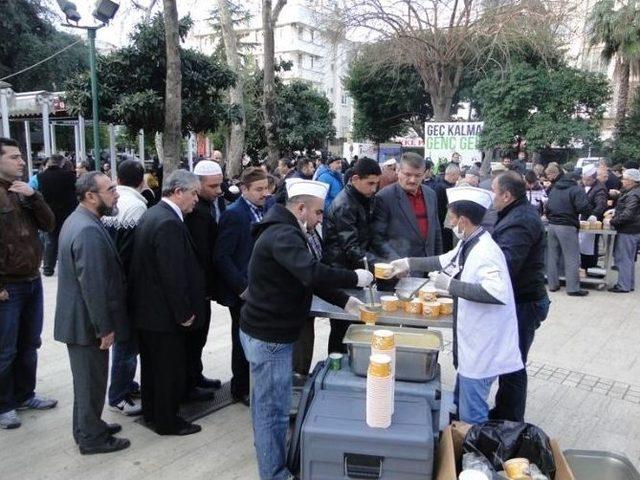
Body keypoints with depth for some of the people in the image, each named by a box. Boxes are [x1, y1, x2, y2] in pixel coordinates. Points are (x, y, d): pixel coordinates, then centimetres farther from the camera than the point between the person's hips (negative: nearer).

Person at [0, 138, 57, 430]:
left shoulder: (24, 192, 10)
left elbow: (49, 225, 4)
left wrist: (33, 196, -11)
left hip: (33, 281, 7)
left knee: (30, 344, 17)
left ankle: (24, 395, 32)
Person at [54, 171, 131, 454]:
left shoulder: (77, 220, 7)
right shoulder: (89, 230, -26)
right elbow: (93, 286, -27)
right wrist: (105, 328, -20)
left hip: (78, 317, 10)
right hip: (88, 322, -10)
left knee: (87, 378, 23)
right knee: (92, 380, 7)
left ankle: (88, 426, 39)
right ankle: (92, 438, 23)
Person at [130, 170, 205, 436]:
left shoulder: (151, 214, 7)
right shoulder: (169, 224, -25)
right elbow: (173, 276, -27)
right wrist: (184, 314, -16)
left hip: (146, 308, 10)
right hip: (164, 313, -10)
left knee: (152, 364, 22)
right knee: (170, 369, 7)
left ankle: (151, 412, 38)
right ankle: (167, 421, 23)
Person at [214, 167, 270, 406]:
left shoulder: (267, 208, 5)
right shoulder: (233, 214, -15)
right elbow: (221, 257, -18)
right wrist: (242, 287, -19)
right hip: (243, 290, -6)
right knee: (243, 340, 8)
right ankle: (241, 389, 26)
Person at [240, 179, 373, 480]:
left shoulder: (284, 231, 13)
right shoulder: (282, 235, -22)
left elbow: (308, 278, 15)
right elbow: (313, 273, -36)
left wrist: (344, 300, 6)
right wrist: (355, 278, -22)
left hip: (267, 331, 11)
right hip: (269, 336, -11)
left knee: (265, 405, 22)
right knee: (273, 410, 2)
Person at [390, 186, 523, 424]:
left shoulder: (485, 251, -24)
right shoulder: (468, 245, 5)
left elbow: (497, 292, -35)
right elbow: (445, 261, 23)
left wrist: (450, 285, -29)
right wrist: (409, 263, 23)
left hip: (483, 348, -10)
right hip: (471, 343, 10)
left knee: (471, 417, 3)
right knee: (461, 404, 26)